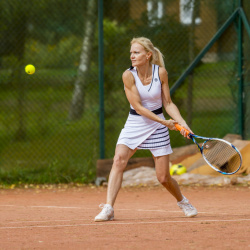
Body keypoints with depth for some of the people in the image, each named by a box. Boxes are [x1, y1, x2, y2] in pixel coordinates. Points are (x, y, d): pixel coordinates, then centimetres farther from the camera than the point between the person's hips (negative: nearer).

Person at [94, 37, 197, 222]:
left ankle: (182, 201, 31)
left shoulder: (161, 73, -8)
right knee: (119, 161, -24)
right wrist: (164, 121, -21)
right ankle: (108, 208, -25)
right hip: (134, 124, 0)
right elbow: (138, 107, -15)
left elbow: (168, 103, 0)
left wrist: (182, 123, -13)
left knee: (163, 178, 1)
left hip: (157, 129, 0)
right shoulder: (128, 75, -13)